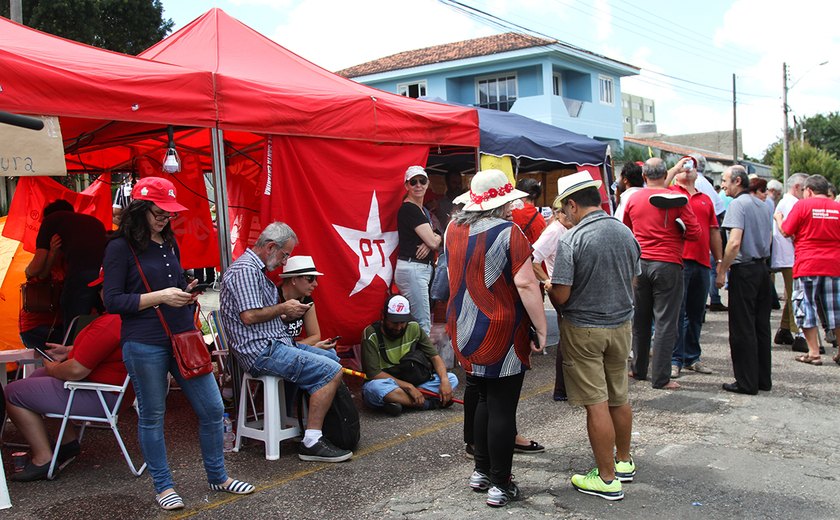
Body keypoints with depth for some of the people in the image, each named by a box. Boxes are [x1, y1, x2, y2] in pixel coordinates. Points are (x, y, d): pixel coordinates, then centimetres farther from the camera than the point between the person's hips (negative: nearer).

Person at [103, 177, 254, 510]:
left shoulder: (169, 244, 14)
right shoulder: (121, 248, -6)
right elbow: (112, 301, -10)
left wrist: (187, 293, 6)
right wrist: (160, 297, -17)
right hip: (145, 345, -6)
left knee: (212, 409, 6)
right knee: (152, 417, 7)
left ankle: (217, 477, 23)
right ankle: (163, 486, 23)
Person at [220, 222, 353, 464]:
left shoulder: (256, 269, 20)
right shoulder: (245, 269, -14)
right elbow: (249, 316, -23)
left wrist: (288, 314, 10)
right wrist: (283, 309, -9)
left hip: (276, 343, 11)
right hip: (262, 351, -11)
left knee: (333, 358, 14)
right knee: (331, 371, -20)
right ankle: (311, 442, -19)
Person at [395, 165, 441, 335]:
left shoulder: (423, 210, 18)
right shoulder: (408, 209, -11)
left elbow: (435, 239, 14)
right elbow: (433, 242, -15)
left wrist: (431, 241, -9)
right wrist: (436, 239, 8)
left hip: (422, 269, 9)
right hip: (412, 268, -9)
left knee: (417, 323, 11)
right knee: (423, 324, -10)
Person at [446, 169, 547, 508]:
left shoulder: (454, 229, 5)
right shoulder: (508, 232, -15)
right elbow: (525, 283, -21)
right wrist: (541, 329, -15)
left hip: (464, 332, 7)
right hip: (501, 334, -7)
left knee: (485, 400, 21)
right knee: (502, 408, 2)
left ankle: (481, 472, 27)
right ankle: (500, 486, 9)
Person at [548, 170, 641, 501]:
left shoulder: (571, 240, -18)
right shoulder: (626, 233, 1)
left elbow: (560, 295, -18)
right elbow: (632, 280, 11)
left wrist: (550, 290, 4)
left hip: (583, 329, -6)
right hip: (622, 324, 6)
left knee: (596, 403, 1)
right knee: (619, 397, 19)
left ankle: (607, 479, 9)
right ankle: (624, 461, 35)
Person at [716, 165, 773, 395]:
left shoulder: (737, 204, -13)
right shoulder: (763, 205, 12)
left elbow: (735, 242, -21)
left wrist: (722, 270, -15)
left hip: (744, 270, -8)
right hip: (763, 268, 8)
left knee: (742, 329, -2)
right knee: (761, 326, 12)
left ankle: (747, 382, 2)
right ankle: (763, 379, 18)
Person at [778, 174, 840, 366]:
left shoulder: (803, 205, -6)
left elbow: (786, 232, -2)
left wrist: (778, 219, 16)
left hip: (807, 265, -4)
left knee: (806, 307, 4)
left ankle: (813, 353, 2)